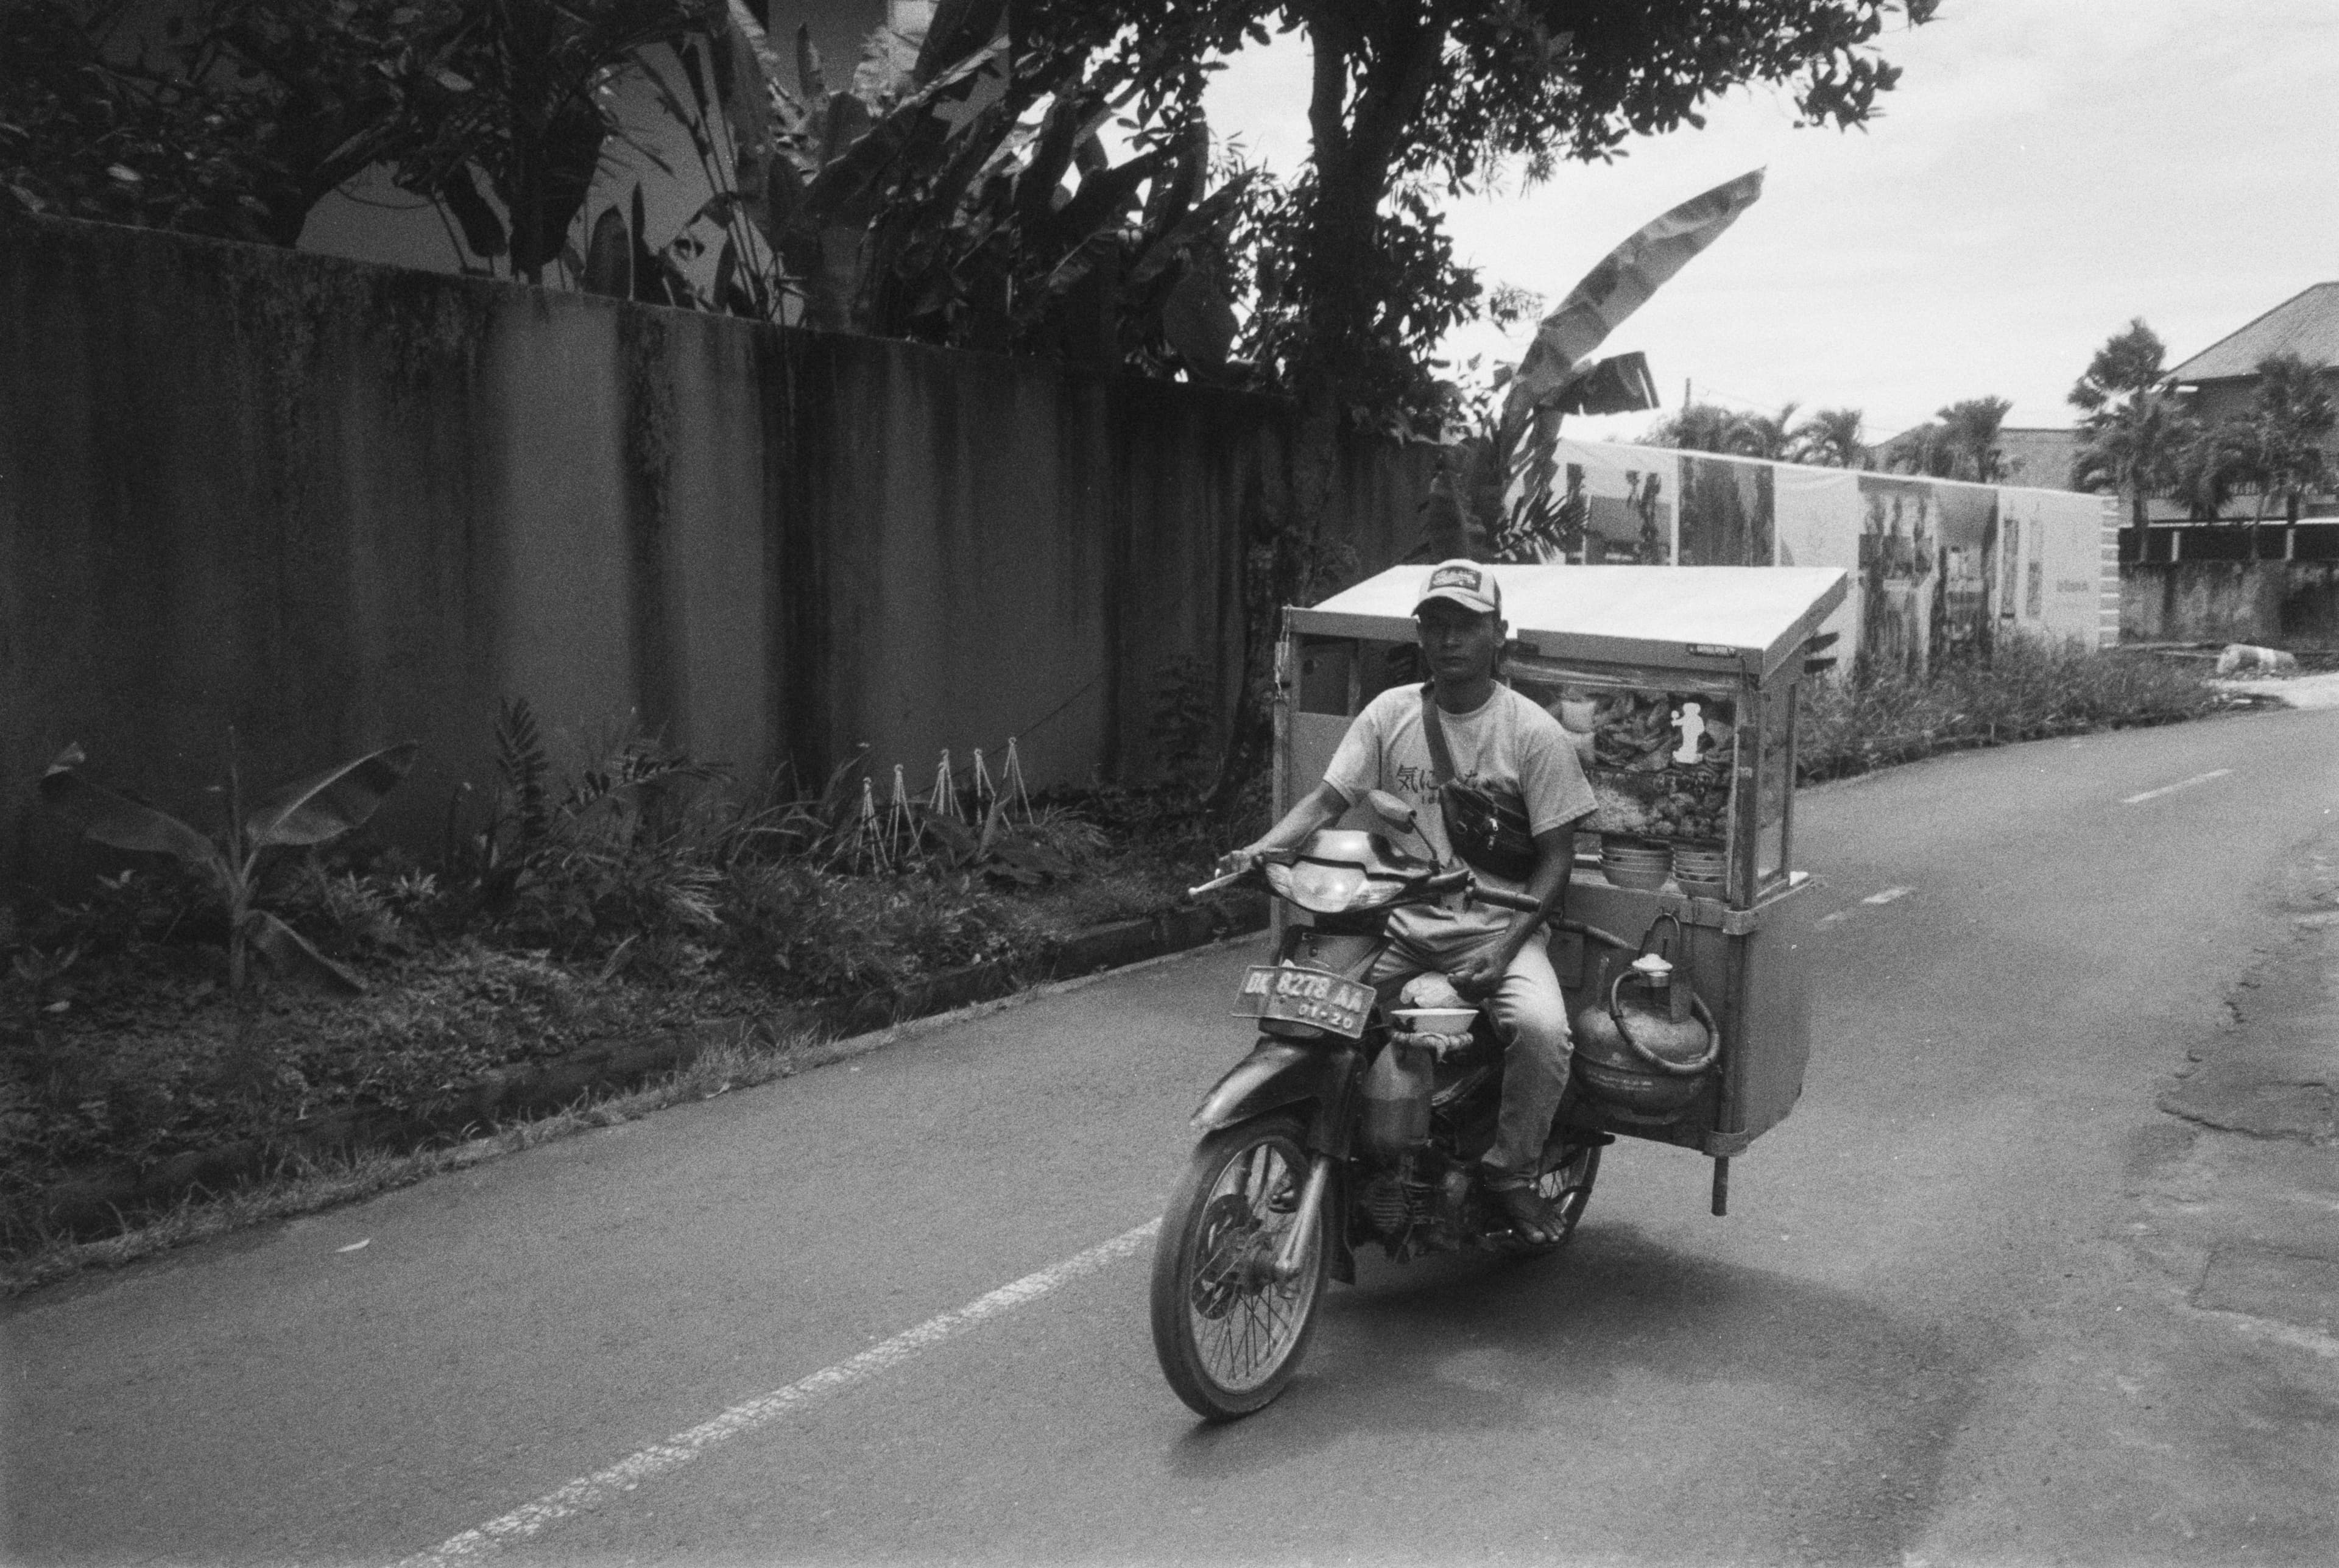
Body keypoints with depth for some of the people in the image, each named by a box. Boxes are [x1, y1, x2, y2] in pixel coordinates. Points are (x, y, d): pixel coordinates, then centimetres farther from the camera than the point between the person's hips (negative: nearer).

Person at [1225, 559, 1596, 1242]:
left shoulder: (1534, 732, -2)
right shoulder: (1390, 712, 6)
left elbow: (1554, 859, -4)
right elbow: (1327, 799, -1)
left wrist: (1502, 948, -18)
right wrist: (1263, 846, -22)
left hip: (1496, 926, -3)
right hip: (1395, 922, 3)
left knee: (1542, 1029, -30)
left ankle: (1512, 1171, -2)